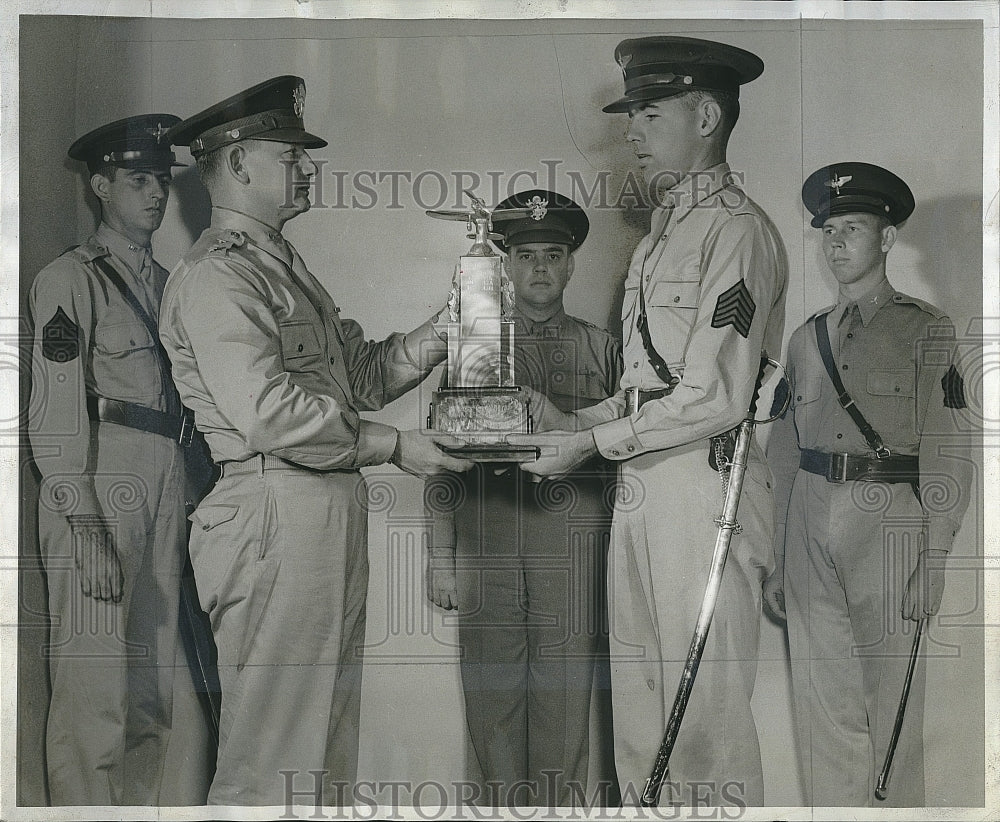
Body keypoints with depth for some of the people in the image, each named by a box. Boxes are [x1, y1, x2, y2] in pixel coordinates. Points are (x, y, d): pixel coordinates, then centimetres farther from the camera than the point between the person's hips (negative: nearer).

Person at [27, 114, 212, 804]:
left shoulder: (167, 283, 20)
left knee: (170, 691, 8)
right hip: (98, 493, -7)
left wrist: (193, 506, 10)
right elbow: (55, 415, -9)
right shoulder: (71, 279, -1)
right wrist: (84, 530, -16)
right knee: (96, 693, -4)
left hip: (169, 491, 7)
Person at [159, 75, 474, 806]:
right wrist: (393, 447, -15)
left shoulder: (284, 266, 22)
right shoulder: (215, 274, -10)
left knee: (329, 749, 15)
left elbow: (362, 373, 19)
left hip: (333, 512, 10)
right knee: (273, 754, -4)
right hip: (278, 516, -10)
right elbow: (266, 411, -21)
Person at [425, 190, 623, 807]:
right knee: (492, 694, 2)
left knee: (564, 697, 0)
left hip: (573, 536, 0)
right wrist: (440, 557, 5)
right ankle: (502, 807, 12)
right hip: (485, 535, 1)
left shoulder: (602, 349, 13)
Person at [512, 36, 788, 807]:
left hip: (705, 491, -9)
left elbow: (716, 398, -17)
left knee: (706, 714, -3)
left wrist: (593, 443, -11)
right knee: (638, 713, 13)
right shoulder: (659, 236, 18)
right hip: (641, 489, 9)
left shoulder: (737, 230, -10)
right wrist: (570, 422, 6)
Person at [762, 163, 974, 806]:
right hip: (810, 521, 5)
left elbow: (947, 454, -3)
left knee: (891, 703, -1)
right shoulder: (807, 337, 17)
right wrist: (779, 561, 14)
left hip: (888, 518, -4)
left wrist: (934, 558, -11)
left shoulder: (926, 330, 3)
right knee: (822, 702, 7)